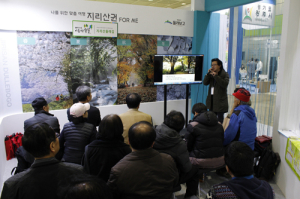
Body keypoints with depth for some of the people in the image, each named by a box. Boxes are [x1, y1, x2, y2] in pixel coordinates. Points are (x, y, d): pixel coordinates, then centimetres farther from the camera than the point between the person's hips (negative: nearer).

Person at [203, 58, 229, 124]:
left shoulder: (225, 74, -5)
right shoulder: (211, 74, 11)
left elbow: (225, 84, -22)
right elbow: (205, 83, 2)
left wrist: (216, 76, -22)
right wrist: (208, 74, -9)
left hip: (220, 101, -5)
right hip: (211, 99, 6)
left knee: (220, 118, 3)